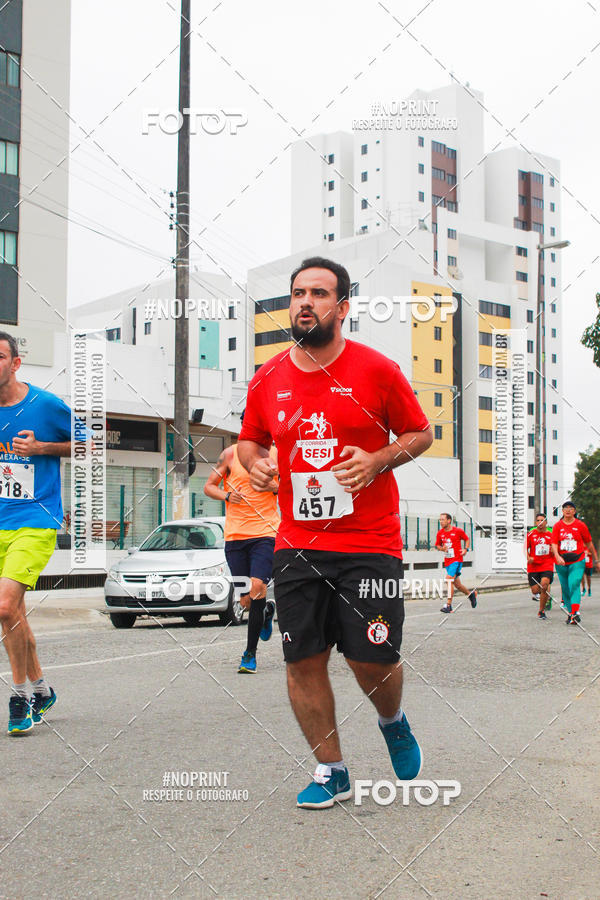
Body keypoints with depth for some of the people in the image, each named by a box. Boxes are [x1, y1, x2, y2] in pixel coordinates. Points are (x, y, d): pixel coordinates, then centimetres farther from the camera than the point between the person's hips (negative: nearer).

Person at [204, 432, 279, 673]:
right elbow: (209, 486, 11)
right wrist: (227, 495, -9)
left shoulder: (277, 454, 7)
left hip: (265, 533, -1)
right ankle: (266, 611, 40)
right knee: (246, 600, 2)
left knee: (257, 587, -20)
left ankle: (250, 653, -7)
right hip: (234, 534, 2)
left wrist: (276, 488, -5)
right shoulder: (231, 454, 6)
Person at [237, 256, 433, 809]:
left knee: (371, 660, -4)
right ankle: (331, 771, 20)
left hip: (370, 544, -3)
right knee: (303, 660, 1)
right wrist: (255, 463, -2)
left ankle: (393, 721, 33)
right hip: (297, 544, 3)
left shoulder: (378, 371, -4)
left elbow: (420, 434, 6)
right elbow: (250, 439, 21)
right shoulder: (267, 380, 5)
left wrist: (377, 460, -13)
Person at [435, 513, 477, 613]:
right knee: (456, 584, 12)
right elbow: (437, 545, 15)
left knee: (449, 580, -19)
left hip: (457, 559, -6)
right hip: (447, 561, 6)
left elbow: (467, 539, 9)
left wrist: (466, 549, -6)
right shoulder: (440, 533, 4)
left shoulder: (458, 531, -6)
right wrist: (442, 548, -7)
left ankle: (448, 605, -17)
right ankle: (471, 594, 38)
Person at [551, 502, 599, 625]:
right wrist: (557, 556, -23)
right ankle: (570, 612, 22)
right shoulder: (557, 526, 4)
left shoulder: (580, 525, 2)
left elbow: (589, 544, 11)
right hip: (561, 563, 3)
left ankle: (575, 613, -29)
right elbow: (554, 544, -4)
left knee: (574, 585, -20)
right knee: (565, 589, 8)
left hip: (577, 562, -3)